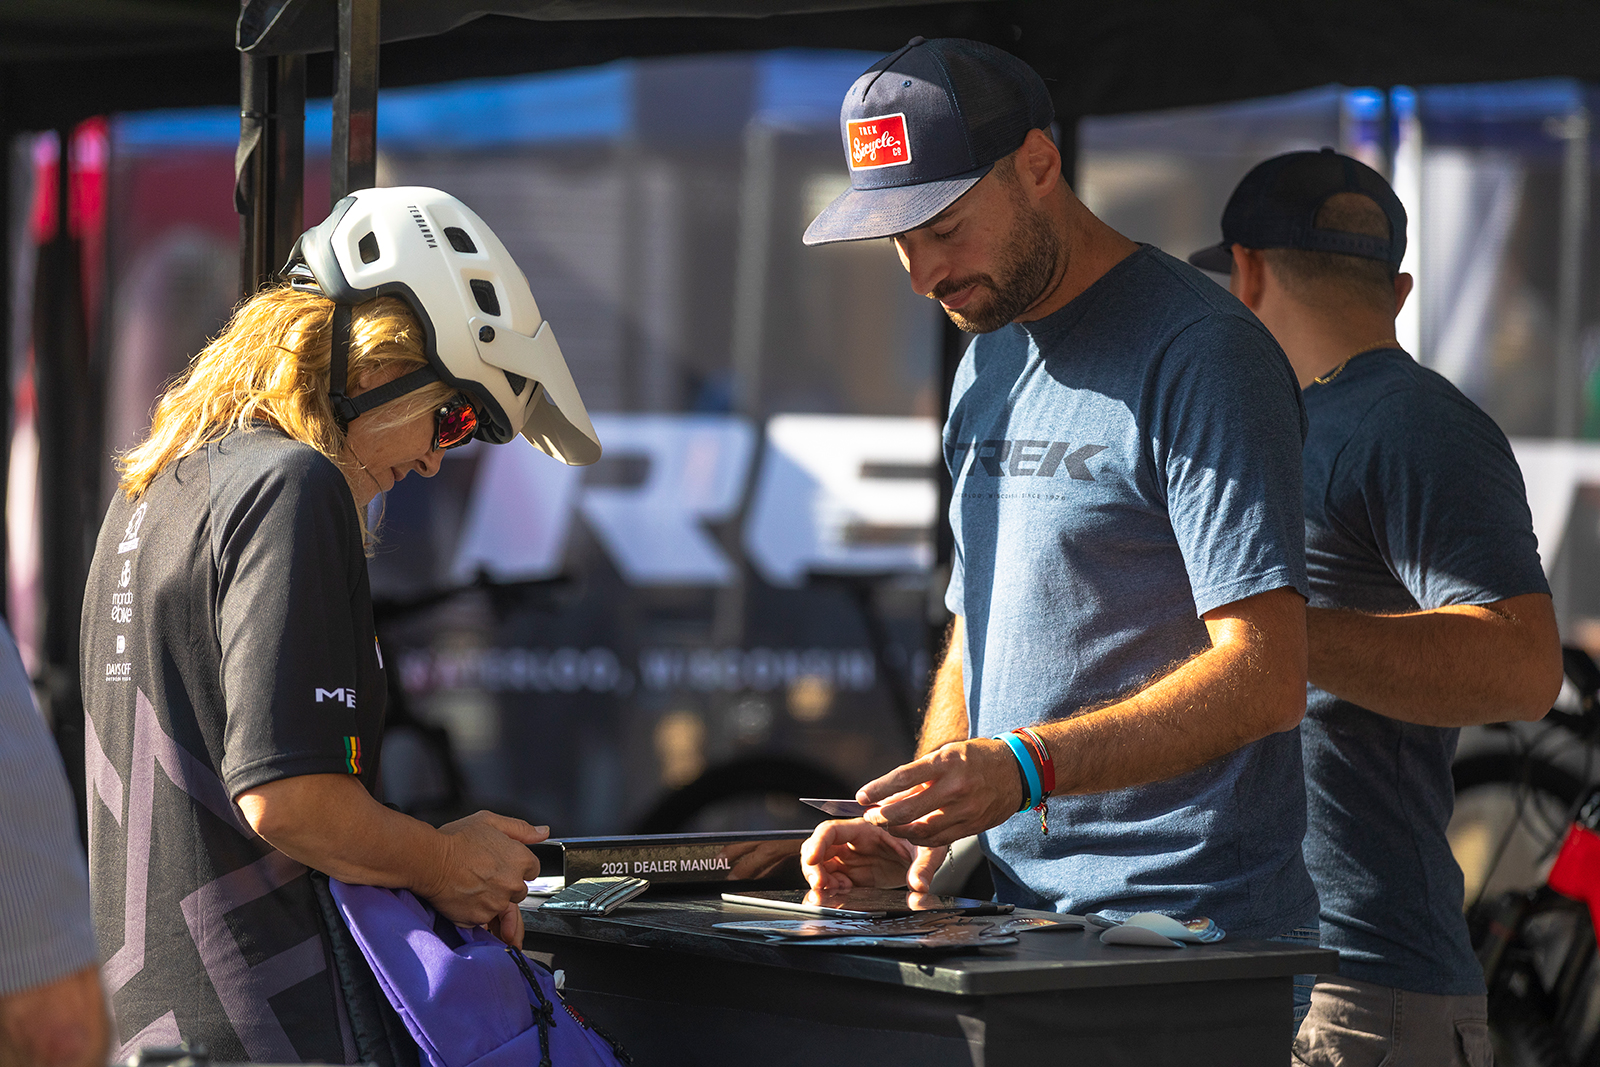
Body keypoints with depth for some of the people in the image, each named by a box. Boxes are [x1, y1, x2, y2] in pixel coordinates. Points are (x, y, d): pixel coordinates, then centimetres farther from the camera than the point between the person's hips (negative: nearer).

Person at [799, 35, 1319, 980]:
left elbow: (1265, 677, -16)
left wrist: (1025, 767, -25)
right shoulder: (987, 367, 18)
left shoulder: (1202, 353, -9)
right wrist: (918, 831, 7)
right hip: (1024, 916, 7)